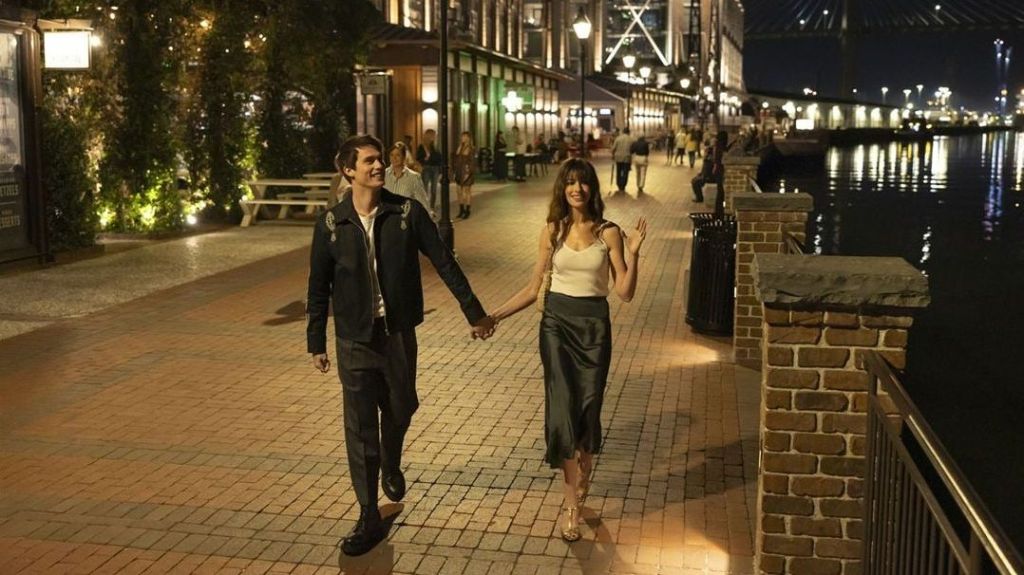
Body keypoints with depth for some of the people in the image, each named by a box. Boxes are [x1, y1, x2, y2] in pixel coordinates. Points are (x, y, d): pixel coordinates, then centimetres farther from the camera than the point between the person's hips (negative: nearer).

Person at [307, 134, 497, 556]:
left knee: (400, 410, 17)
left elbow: (444, 263, -1)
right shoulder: (331, 224, -6)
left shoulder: (408, 213, -6)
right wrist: (316, 342, 5)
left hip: (399, 333, 1)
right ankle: (369, 519, 10)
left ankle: (391, 467, 50)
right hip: (355, 340, -1)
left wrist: (474, 312, 1)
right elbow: (319, 287, 2)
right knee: (360, 427, -1)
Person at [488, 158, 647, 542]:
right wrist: (495, 316, 0)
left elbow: (625, 293, -5)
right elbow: (533, 288, 7)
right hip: (557, 323, 1)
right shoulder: (552, 232, 3)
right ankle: (572, 500, 2)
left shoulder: (609, 233, -2)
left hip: (594, 326, 0)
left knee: (588, 410, 5)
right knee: (563, 407, -8)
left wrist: (633, 254, -19)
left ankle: (576, 494, 25)